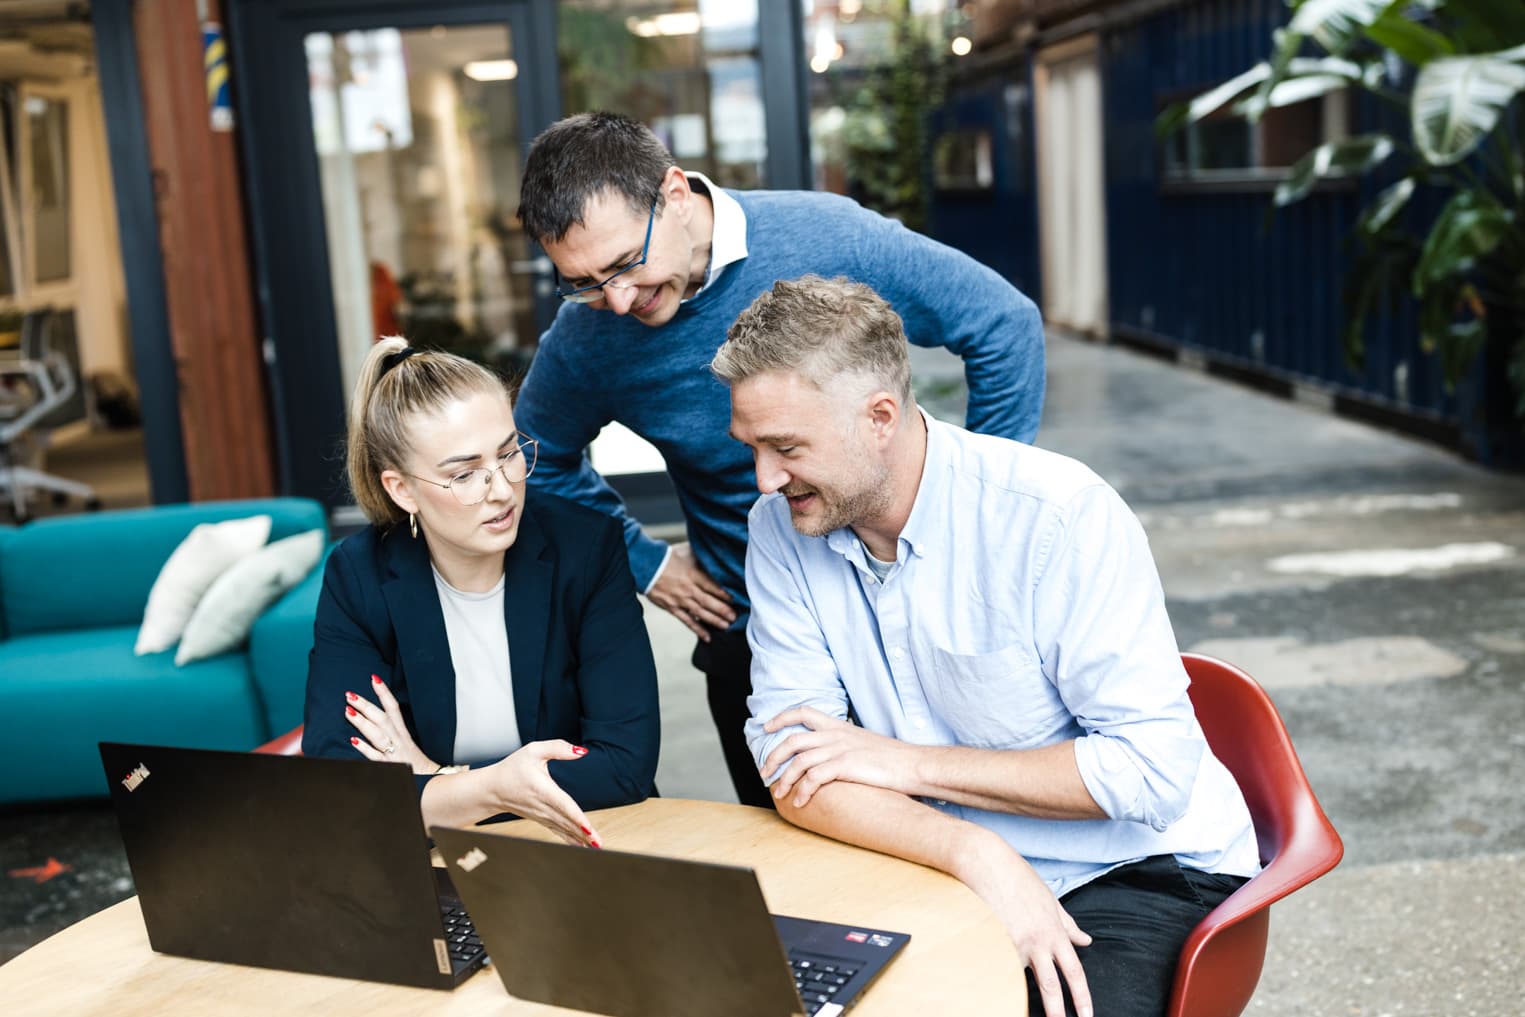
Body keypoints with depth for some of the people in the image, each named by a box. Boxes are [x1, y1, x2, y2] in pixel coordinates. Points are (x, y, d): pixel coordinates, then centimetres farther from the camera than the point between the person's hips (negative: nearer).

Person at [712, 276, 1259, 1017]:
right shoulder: (781, 527, -6)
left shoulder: (1059, 517, -19)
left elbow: (1153, 769, -20)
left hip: (1135, 870, -4)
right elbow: (792, 769, -11)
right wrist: (979, 856, -26)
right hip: (946, 872, 4)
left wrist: (910, 763, -17)